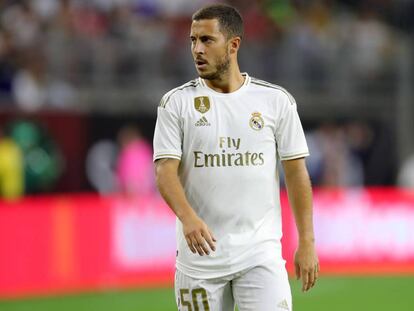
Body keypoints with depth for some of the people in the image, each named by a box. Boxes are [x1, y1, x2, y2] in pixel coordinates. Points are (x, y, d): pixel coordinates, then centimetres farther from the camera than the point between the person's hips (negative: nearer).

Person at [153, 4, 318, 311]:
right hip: (199, 252, 1)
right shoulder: (177, 102, 2)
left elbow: (296, 173, 5)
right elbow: (165, 170, -7)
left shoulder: (277, 100, 4)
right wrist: (188, 217, -26)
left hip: (260, 252, -1)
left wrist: (306, 242, 0)